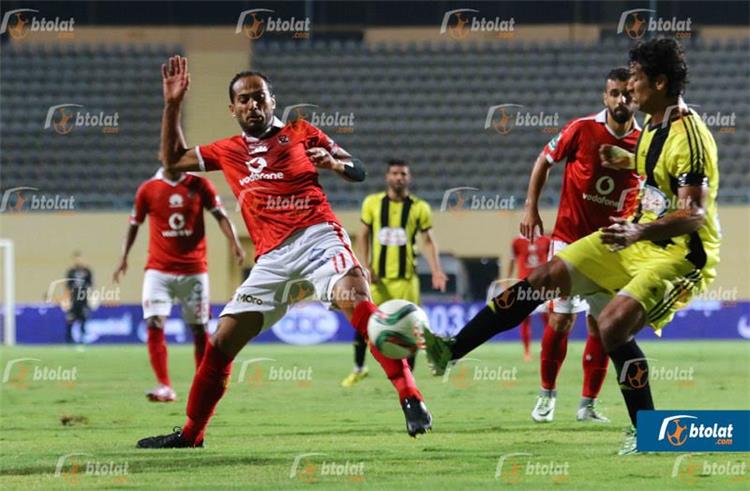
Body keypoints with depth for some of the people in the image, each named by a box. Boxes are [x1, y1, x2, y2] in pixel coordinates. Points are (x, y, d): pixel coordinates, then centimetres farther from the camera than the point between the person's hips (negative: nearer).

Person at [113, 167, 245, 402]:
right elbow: (134, 224, 12)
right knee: (154, 325, -14)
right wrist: (124, 257, 8)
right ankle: (165, 387, -16)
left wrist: (234, 243, -15)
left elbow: (220, 215, 0)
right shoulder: (148, 189, 2)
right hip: (158, 270, 0)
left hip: (194, 270, 0)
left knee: (199, 329, 4)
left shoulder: (200, 186, 1)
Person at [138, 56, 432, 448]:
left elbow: (359, 171, 15)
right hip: (272, 260, 4)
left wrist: (334, 163, -8)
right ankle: (190, 434, 17)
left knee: (355, 301, -32)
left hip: (317, 236, -4)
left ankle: (411, 400, -35)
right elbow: (172, 159, 31)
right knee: (221, 342, 2)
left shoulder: (300, 133, 14)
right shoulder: (228, 152, 23)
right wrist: (173, 104, 22)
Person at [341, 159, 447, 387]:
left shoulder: (419, 207, -1)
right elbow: (364, 235, 8)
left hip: (405, 277, -1)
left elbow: (428, 241, 2)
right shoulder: (372, 203, 2)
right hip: (377, 276, 1)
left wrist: (436, 272, -10)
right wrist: (365, 265, -4)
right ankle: (358, 368, 22)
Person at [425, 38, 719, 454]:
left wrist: (638, 232, -39)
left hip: (681, 253, -9)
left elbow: (694, 214, -28)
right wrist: (626, 161, 21)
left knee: (613, 324, -27)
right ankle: (452, 350, 9)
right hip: (642, 237, 9)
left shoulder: (690, 136, -22)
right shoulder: (653, 126, 7)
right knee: (547, 276, 4)